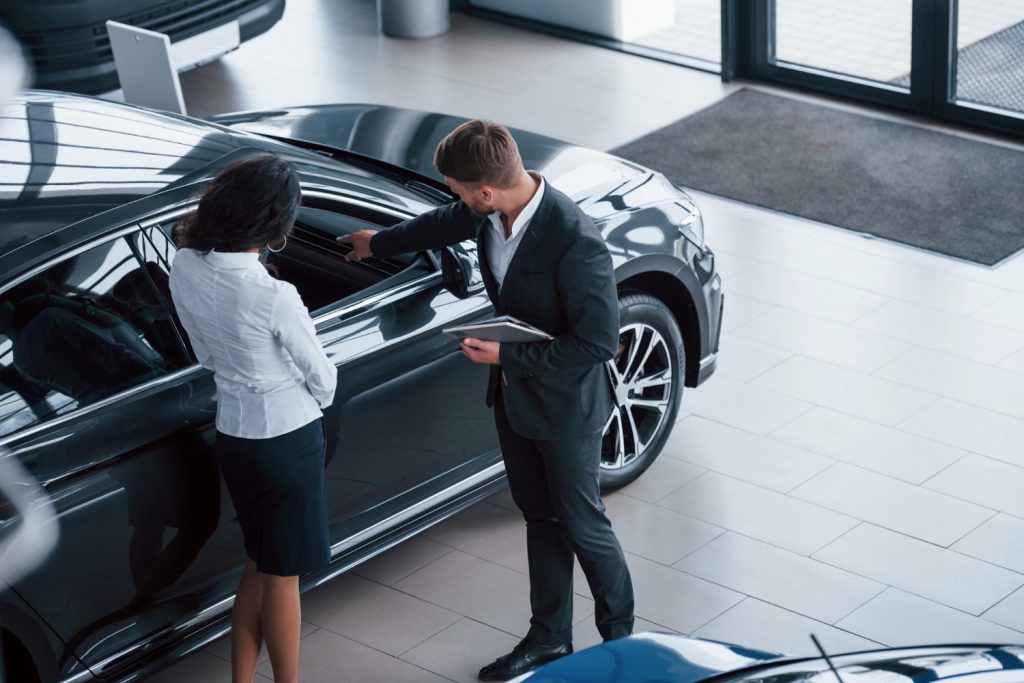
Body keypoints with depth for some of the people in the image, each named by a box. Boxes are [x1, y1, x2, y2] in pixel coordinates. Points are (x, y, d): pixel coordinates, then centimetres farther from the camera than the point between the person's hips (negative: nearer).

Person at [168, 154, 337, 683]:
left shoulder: (184, 270, -11)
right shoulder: (275, 297, -28)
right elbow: (321, 379, -12)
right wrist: (317, 400, 10)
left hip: (232, 434, 6)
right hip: (288, 437, -6)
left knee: (257, 565, 22)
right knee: (281, 577, 10)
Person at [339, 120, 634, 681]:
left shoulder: (575, 243, -35)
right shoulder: (486, 212, -11)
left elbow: (598, 343, -29)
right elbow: (448, 223, 15)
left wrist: (506, 355, -25)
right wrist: (379, 243, 32)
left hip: (564, 407, -7)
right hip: (514, 395, 7)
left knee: (582, 525, 11)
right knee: (540, 518, 21)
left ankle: (619, 637, 34)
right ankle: (549, 638, 37)